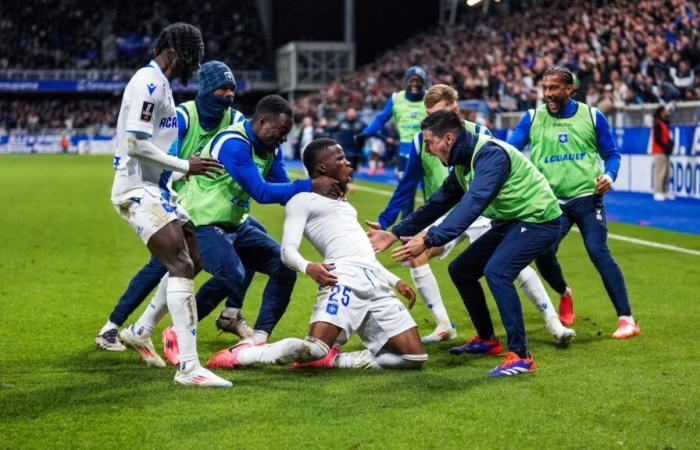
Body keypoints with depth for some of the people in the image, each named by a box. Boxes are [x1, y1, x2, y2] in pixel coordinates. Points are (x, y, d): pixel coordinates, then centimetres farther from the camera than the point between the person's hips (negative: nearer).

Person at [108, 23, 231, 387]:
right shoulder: (149, 83, -15)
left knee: (191, 260, 15)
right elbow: (135, 144, -22)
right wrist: (185, 166, -15)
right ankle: (188, 366, -22)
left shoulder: (158, 83, 16)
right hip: (138, 190, -10)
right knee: (181, 266, -18)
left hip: (156, 188, 10)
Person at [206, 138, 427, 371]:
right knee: (314, 347, -30)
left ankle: (333, 359, 3)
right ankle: (238, 354, -10)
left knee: (415, 357, -2)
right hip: (344, 277, -8)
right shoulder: (303, 200, 9)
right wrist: (308, 267, -24)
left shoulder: (343, 204, 33)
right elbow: (288, 250, -3)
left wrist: (395, 281, 23)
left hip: (376, 282, 8)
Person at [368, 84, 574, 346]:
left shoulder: (479, 134, -8)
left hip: (482, 212, -3)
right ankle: (443, 326, -6)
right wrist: (384, 221, 6)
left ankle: (553, 323, -4)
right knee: (415, 255, -18)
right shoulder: (422, 140, -1)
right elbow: (406, 187, 8)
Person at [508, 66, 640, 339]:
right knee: (543, 253, -12)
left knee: (598, 252, -15)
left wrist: (609, 176, -9)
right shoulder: (532, 118, 3)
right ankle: (564, 294, 23)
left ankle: (626, 320, -12)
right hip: (552, 201, 2)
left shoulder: (591, 116, 3)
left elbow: (611, 154, 10)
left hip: (587, 197, -2)